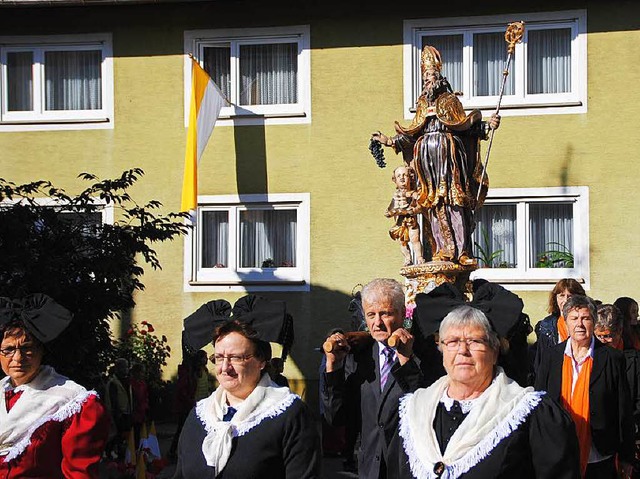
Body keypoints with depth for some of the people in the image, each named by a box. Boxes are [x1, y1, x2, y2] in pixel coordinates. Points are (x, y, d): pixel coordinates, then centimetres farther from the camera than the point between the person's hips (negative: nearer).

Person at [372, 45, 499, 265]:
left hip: (448, 156, -4)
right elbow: (413, 131, 19)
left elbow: (463, 124, 1)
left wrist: (487, 126, -12)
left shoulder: (450, 100, 6)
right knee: (434, 202, -1)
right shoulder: (423, 103, 18)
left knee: (452, 198, -11)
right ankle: (443, 249, 0)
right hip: (427, 156, 4)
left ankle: (461, 250, -13)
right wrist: (389, 140, 17)